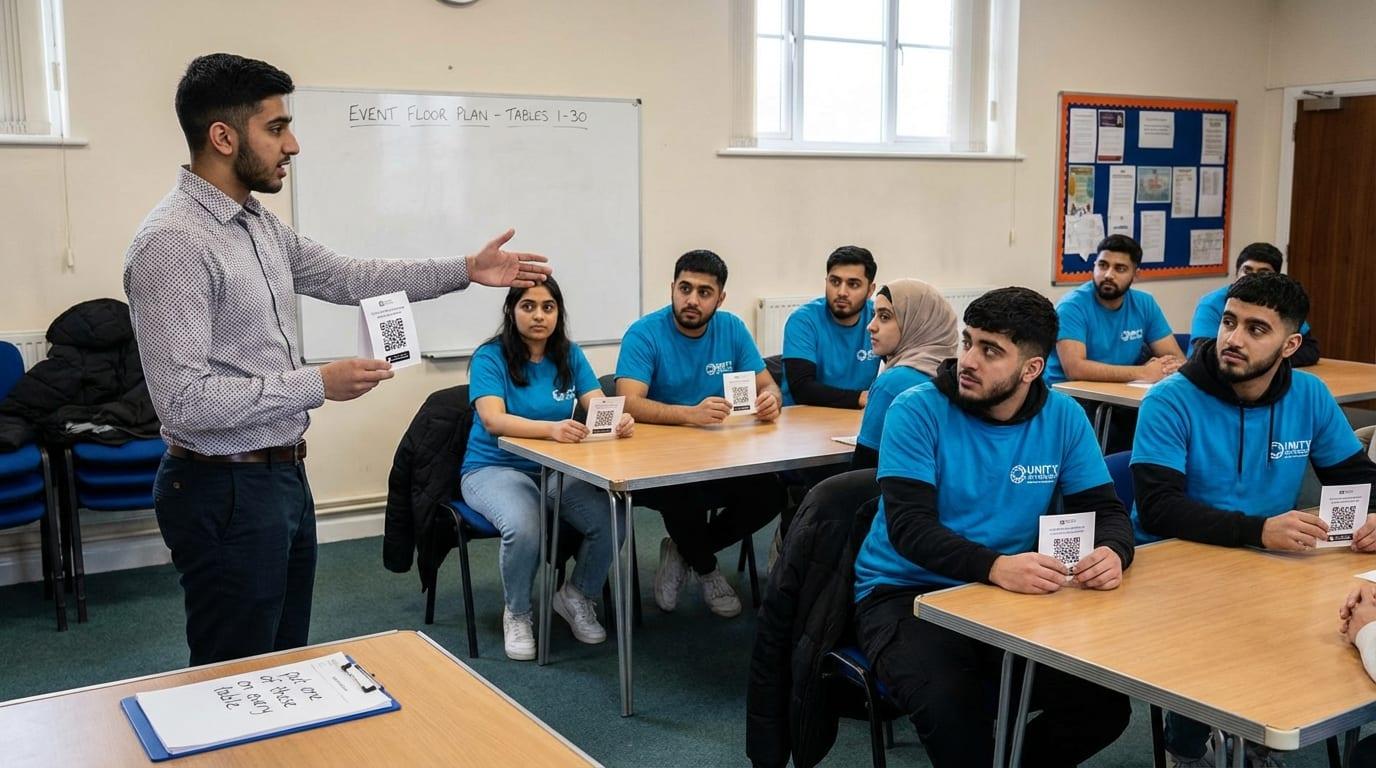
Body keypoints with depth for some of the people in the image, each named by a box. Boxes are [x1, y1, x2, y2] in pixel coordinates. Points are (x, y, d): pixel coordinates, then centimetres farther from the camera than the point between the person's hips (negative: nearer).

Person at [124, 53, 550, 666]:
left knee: (287, 661, 21)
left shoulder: (260, 225, 7)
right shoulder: (173, 241, -22)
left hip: (283, 475, 9)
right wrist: (318, 385, -21)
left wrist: (466, 270, 13)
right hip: (225, 491, -9)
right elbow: (184, 401, -26)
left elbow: (348, 278, 17)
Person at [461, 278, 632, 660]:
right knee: (523, 527, -35)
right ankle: (517, 613, -3)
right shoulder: (490, 357, -9)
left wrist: (620, 419, -31)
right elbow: (493, 419, -25)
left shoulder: (570, 356, 5)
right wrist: (550, 428, -42)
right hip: (494, 468, -4)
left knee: (611, 520, -23)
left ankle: (577, 596, 9)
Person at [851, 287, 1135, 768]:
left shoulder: (1064, 418, 0)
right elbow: (909, 527, -20)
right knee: (951, 707, -32)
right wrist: (996, 567, -37)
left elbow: (1104, 510, 2)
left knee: (1105, 704, -13)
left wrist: (1113, 552, -23)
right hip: (904, 593, -4)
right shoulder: (918, 411, -12)